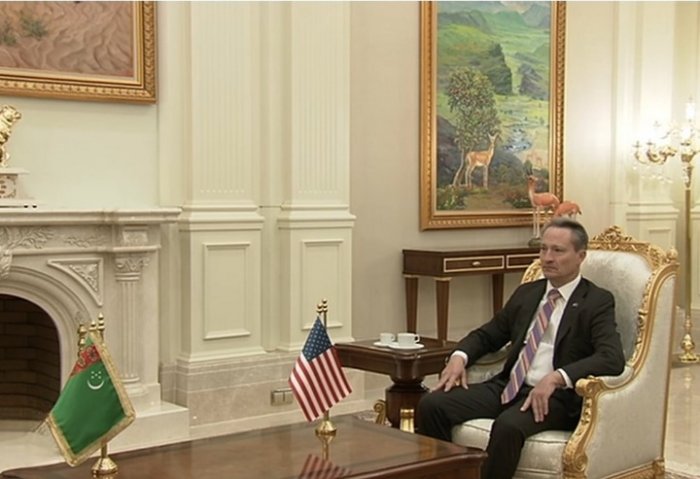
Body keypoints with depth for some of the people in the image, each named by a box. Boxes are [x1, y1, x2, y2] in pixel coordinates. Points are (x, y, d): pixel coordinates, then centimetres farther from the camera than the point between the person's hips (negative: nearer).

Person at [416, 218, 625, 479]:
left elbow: (612, 359, -17)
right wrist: (459, 356, 1)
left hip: (554, 396, -6)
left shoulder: (598, 301, -1)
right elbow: (486, 334, 24)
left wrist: (556, 378, -30)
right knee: (431, 404, -16)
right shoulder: (526, 293, 17)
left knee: (508, 425, -37)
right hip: (508, 386, 6)